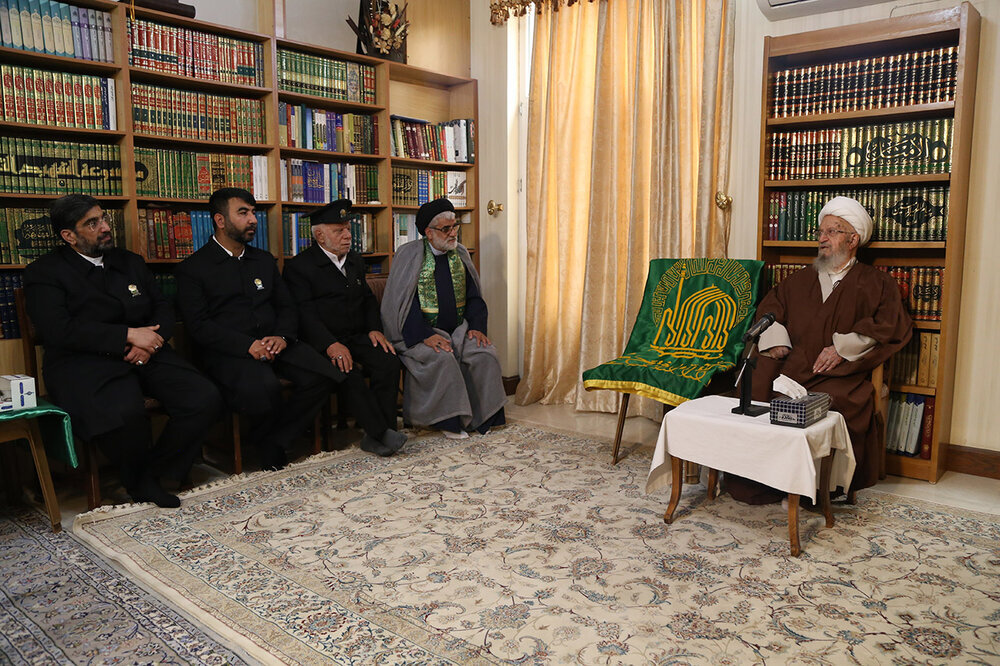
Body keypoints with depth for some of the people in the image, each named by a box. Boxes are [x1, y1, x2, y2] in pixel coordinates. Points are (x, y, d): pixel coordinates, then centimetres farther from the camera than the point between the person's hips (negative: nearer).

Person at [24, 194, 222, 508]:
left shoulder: (130, 261, 21)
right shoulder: (44, 272, 3)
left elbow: (163, 309, 16)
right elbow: (58, 330, -12)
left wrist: (150, 341, -6)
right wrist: (129, 335, -15)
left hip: (145, 355, 5)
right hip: (86, 362, -5)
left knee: (206, 399, -22)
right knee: (124, 412, -38)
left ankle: (155, 473, -2)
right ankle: (138, 482, -5)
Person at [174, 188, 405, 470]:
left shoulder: (265, 260, 20)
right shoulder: (193, 268, 3)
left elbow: (287, 307, 17)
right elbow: (198, 325, -7)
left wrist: (282, 336, -7)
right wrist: (248, 345, -19)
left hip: (273, 343, 5)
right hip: (227, 351, -5)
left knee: (322, 375, -23)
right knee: (264, 388, -36)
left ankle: (272, 442, -9)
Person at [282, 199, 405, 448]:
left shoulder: (355, 261, 20)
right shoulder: (299, 266, -1)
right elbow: (304, 313, -12)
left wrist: (375, 329, 3)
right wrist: (330, 344, -25)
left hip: (357, 338, 5)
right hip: (322, 342, -5)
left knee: (389, 361, -23)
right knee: (349, 372, -33)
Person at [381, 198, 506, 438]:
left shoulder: (460, 253, 10)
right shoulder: (409, 255, -5)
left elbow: (474, 296, 11)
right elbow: (403, 303, -11)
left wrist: (476, 327, -6)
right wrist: (426, 336, -22)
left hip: (459, 328, 4)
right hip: (420, 332, -4)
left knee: (485, 354, -20)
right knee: (442, 358, -31)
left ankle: (481, 417, -5)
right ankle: (450, 420, -15)